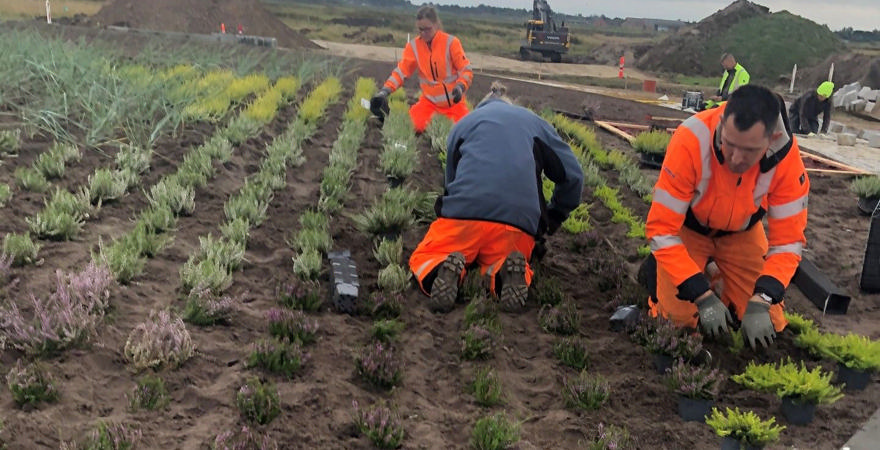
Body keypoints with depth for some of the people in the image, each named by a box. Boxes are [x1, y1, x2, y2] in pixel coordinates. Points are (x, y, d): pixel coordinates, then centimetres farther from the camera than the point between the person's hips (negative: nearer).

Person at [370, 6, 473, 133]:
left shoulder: (451, 42, -12)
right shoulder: (414, 46, -4)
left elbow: (466, 69, -10)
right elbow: (401, 71, -4)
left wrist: (460, 87, -30)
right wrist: (384, 91, -18)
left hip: (454, 99, -1)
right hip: (430, 99, 1)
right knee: (413, 125, -21)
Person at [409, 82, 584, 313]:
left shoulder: (463, 123, 28)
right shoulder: (534, 122, 26)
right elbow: (573, 175, 20)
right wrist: (554, 218, 33)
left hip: (463, 211, 0)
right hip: (519, 220, 1)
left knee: (422, 259, 18)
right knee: (496, 260, 25)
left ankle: (441, 269, -19)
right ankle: (508, 271, -13)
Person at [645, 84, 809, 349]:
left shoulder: (786, 156, -29)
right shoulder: (691, 141, -39)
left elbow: (788, 239, -21)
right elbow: (661, 229, -34)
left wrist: (760, 302, -34)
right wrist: (703, 296, -36)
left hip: (742, 231, 3)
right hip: (688, 227, -2)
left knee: (767, 324, -2)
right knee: (679, 319, -13)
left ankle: (717, 273, 24)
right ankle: (656, 268, 17)